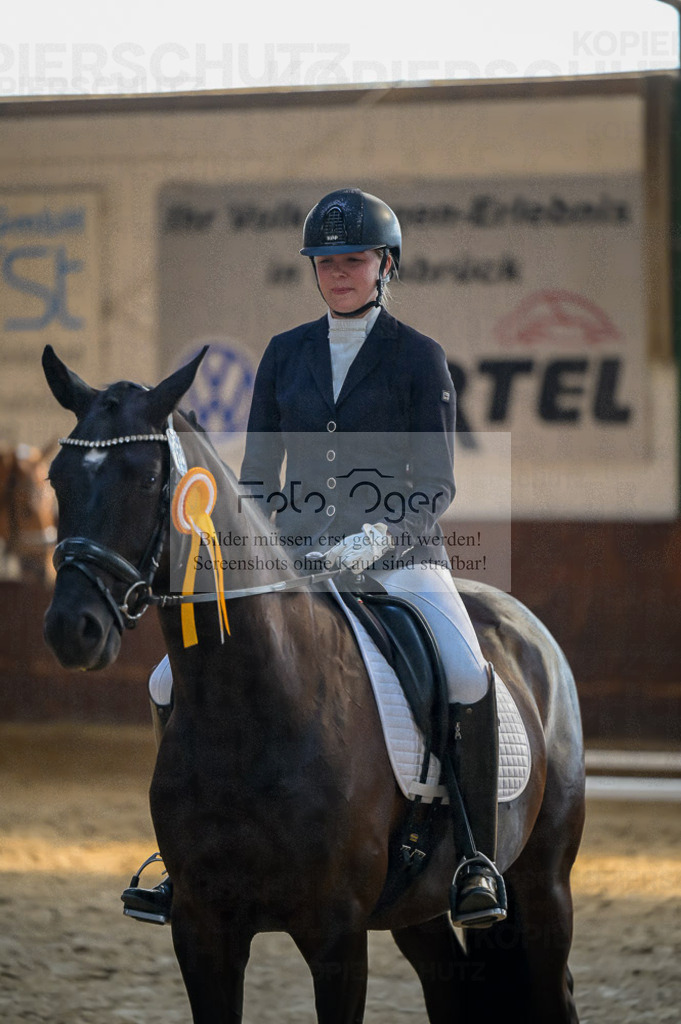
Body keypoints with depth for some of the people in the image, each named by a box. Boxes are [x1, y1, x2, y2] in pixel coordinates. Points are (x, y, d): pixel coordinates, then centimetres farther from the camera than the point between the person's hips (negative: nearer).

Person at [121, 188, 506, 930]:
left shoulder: (419, 359, 0)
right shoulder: (285, 354, 11)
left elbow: (436, 487, -4)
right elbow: (257, 477, 14)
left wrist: (377, 538, -21)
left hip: (400, 558, -4)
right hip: (297, 557, 4)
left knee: (469, 679, -32)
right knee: (174, 681, -8)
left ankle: (476, 863, -20)